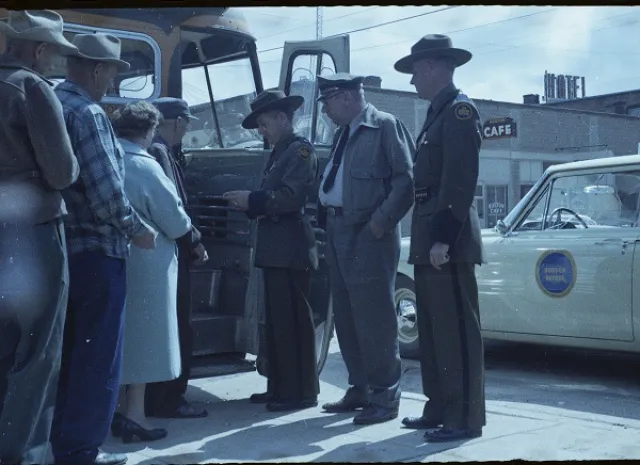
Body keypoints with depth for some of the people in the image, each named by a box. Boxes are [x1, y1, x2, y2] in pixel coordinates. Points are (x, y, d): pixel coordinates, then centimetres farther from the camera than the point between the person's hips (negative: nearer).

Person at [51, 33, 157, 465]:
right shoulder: (87, 113, -14)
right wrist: (138, 230, -5)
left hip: (60, 247, 9)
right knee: (97, 357, 0)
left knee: (67, 354, 16)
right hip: (95, 251, -9)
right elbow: (106, 190, -20)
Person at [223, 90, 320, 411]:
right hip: (275, 250, 10)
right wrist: (248, 203, 5)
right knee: (276, 321, 13)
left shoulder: (301, 150, -7)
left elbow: (291, 197, -18)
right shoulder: (279, 153, 21)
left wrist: (252, 200, -12)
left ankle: (301, 391, 0)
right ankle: (279, 386, 21)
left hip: (291, 250, -10)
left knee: (293, 321, -6)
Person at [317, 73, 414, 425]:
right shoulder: (342, 133, 19)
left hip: (368, 236, -9)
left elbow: (407, 178, -13)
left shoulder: (385, 125, -6)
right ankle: (360, 389, 23)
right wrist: (326, 219, 10)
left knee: (374, 318, -6)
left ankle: (384, 397, 3)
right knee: (346, 317, 12)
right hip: (338, 233, 9)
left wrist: (383, 220, -18)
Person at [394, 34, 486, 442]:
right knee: (434, 328, 13)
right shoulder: (438, 113, 20)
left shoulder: (460, 109, -8)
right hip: (430, 237, 10)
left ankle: (465, 417, 1)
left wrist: (444, 238, -22)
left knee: (457, 328, -5)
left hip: (448, 239, -10)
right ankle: (440, 408, 22)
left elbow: (461, 180, -18)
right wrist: (428, 238, 16)